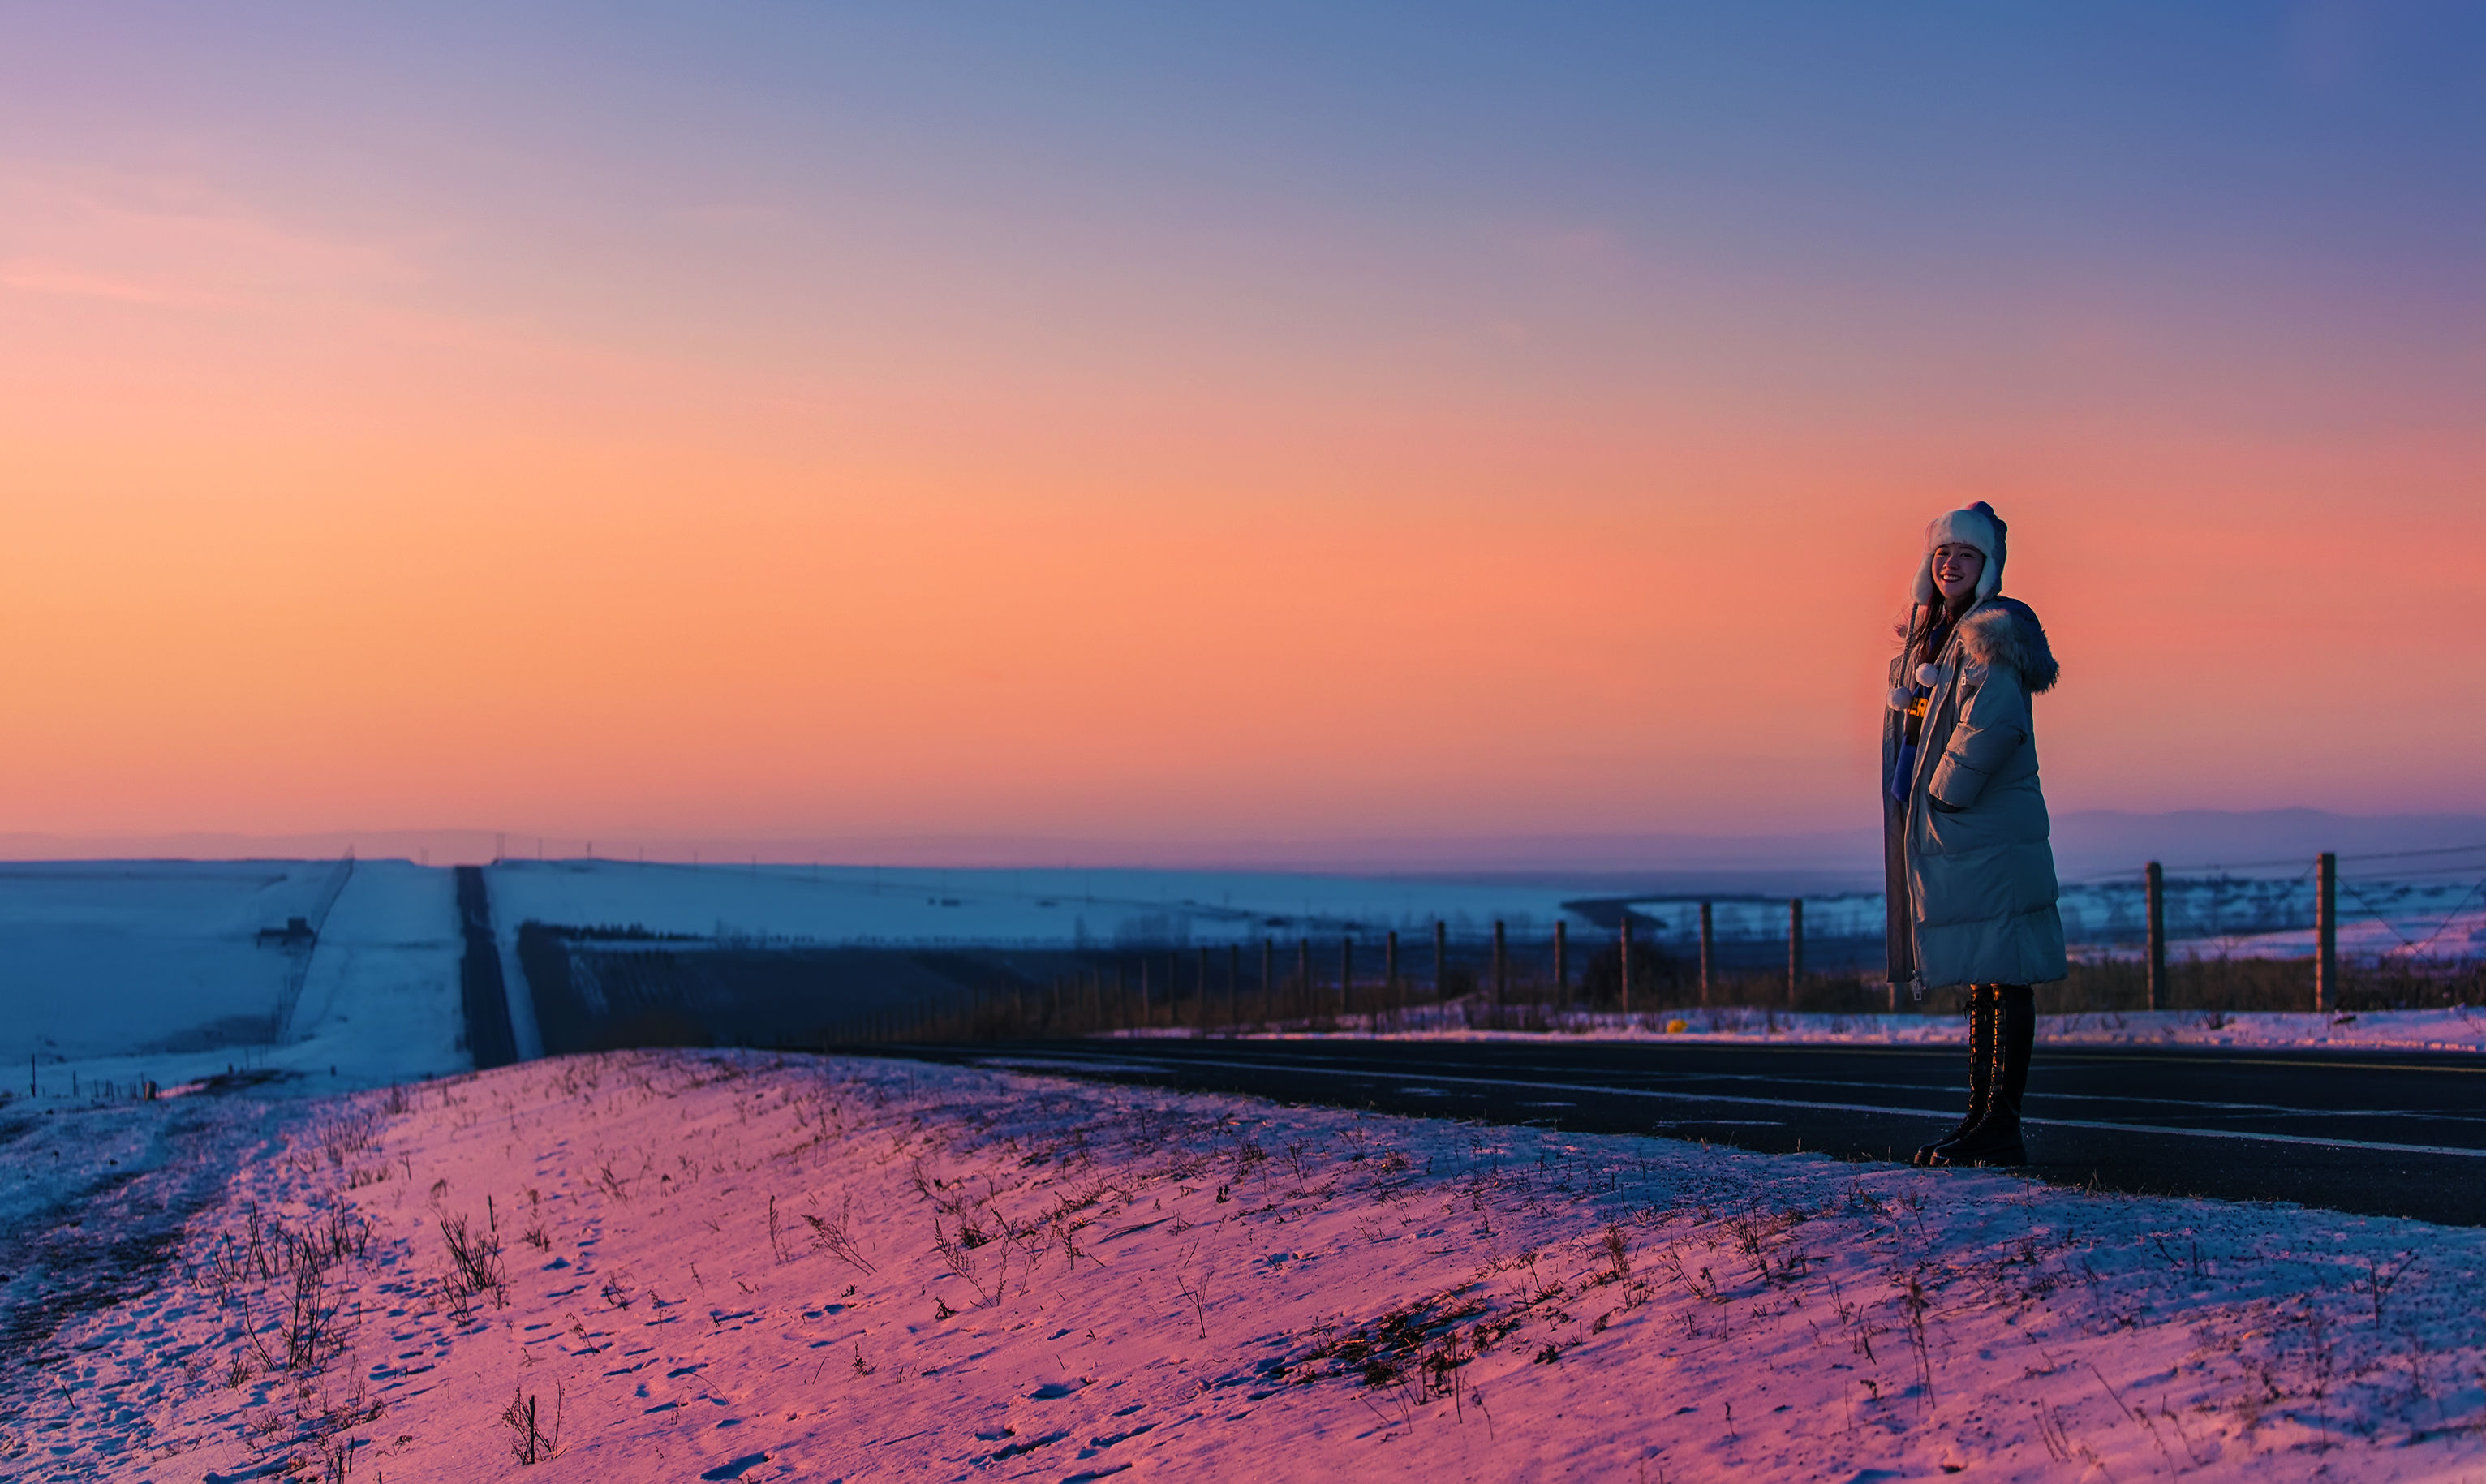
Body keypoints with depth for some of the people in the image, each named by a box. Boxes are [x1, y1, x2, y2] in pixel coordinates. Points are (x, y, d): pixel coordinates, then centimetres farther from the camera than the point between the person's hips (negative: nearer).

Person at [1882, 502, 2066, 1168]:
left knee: (2002, 979, -6)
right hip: (1947, 836, 9)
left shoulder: (1990, 632, -10)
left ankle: (2003, 1126, -4)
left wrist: (1945, 795, -15)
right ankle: (1982, 1115, 18)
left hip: (1989, 835, -9)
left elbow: (1992, 725, -23)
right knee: (1980, 980, 13)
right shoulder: (1933, 635, 17)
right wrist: (1918, 807, 12)